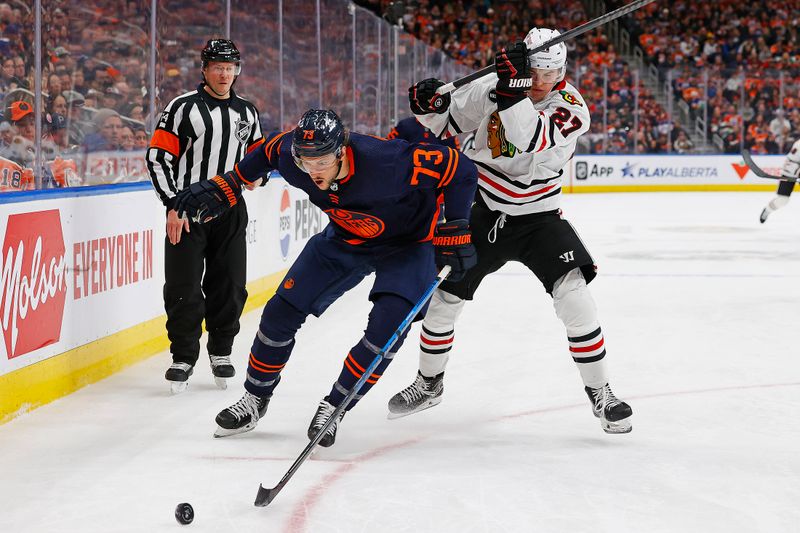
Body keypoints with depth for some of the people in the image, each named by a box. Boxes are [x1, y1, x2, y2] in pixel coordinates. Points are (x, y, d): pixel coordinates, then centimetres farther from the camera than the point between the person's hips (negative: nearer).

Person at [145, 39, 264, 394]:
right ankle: (183, 358, 8)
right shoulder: (183, 107, -5)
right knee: (184, 288, -5)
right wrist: (173, 205, -14)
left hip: (230, 211, 4)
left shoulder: (247, 112, 11)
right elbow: (158, 157, -8)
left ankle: (221, 353, 25)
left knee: (229, 287, 7)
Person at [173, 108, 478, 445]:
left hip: (406, 243, -4)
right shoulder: (290, 155, -25)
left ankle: (334, 407, -5)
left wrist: (455, 229, -31)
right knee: (282, 311, 0)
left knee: (387, 326, -24)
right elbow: (267, 151, 1)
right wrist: (225, 188, -1)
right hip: (345, 238, 5)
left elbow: (461, 170, -30)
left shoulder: (387, 162, -40)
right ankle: (255, 399, 22)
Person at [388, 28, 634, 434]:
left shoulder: (570, 107, -19)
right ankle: (429, 384, 31)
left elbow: (532, 141, -37)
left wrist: (513, 91, -49)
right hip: (481, 211, 2)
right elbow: (443, 124, -1)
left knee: (573, 294, -20)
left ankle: (599, 393, -6)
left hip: (538, 216, -2)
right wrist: (428, 105, -23)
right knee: (444, 296, 6)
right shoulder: (491, 86, -11)